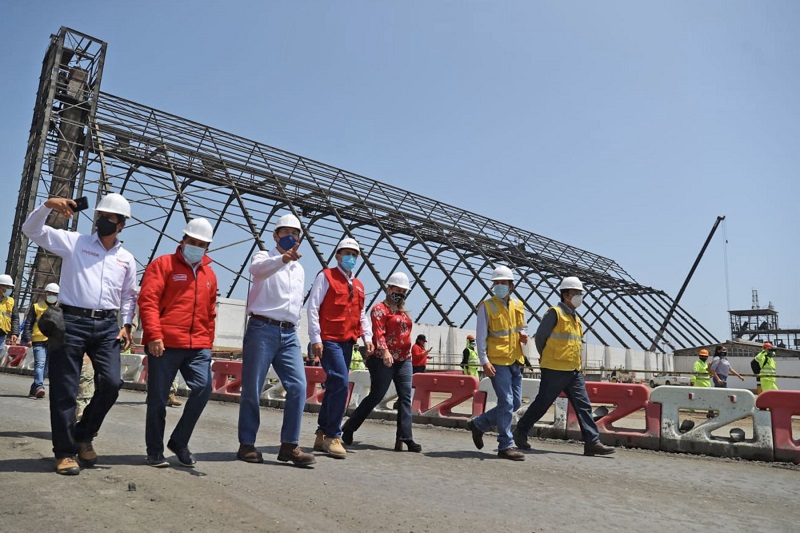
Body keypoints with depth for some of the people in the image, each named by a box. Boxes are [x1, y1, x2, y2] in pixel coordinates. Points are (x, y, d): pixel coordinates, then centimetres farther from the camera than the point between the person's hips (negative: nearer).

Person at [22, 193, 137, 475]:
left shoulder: (126, 259, 13)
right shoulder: (73, 241, 5)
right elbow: (32, 230, -1)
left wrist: (126, 325, 7)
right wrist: (47, 205, -17)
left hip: (107, 326, 3)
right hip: (72, 321, -2)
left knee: (111, 383, -7)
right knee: (64, 389, 1)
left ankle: (84, 435, 18)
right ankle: (65, 451, 13)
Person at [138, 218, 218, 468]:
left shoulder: (209, 274, 17)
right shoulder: (163, 264, 2)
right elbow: (148, 301, -8)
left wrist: (208, 342, 17)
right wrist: (154, 335, -17)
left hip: (198, 346, 4)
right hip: (165, 344, -4)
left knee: (204, 389, -9)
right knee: (158, 398, 4)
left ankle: (179, 442, 11)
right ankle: (155, 450, 21)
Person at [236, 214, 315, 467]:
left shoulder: (299, 269, 21)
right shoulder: (264, 257, 2)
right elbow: (257, 269, -24)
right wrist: (283, 258, -43)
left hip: (289, 334, 5)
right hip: (262, 329, -5)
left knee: (298, 386, -7)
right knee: (252, 389, -1)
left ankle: (289, 445, 0)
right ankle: (247, 444, 11)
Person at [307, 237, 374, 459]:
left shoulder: (358, 286, 19)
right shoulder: (326, 276, -1)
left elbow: (362, 315, 22)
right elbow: (313, 307, -7)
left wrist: (367, 337, 6)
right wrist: (315, 338, -14)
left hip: (347, 342, 7)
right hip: (329, 340, -7)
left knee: (334, 387, 11)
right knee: (341, 383, -17)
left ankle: (322, 435, 21)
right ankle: (333, 436, -6)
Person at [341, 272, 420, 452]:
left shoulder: (403, 312, 20)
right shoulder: (380, 309, -5)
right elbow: (378, 332, -19)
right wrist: (385, 351, -33)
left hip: (404, 361, 8)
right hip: (383, 360, -8)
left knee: (405, 397, 0)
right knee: (376, 396, -4)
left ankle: (405, 438, 1)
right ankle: (348, 429, 12)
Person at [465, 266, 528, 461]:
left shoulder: (518, 305, 11)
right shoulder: (486, 306, -4)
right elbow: (481, 336, -7)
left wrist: (523, 335, 0)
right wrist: (484, 361, -15)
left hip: (515, 361, 7)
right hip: (497, 362, -7)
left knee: (515, 404, 10)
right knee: (506, 402, -9)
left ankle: (478, 424, 26)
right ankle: (505, 446, 3)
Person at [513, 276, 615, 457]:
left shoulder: (576, 318, 15)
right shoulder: (554, 313, -9)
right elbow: (539, 337, -5)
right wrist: (547, 359, 8)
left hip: (574, 371, 7)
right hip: (555, 370, -7)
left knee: (583, 406, 2)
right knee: (541, 404, 2)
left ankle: (592, 442, 4)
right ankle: (520, 432, 17)